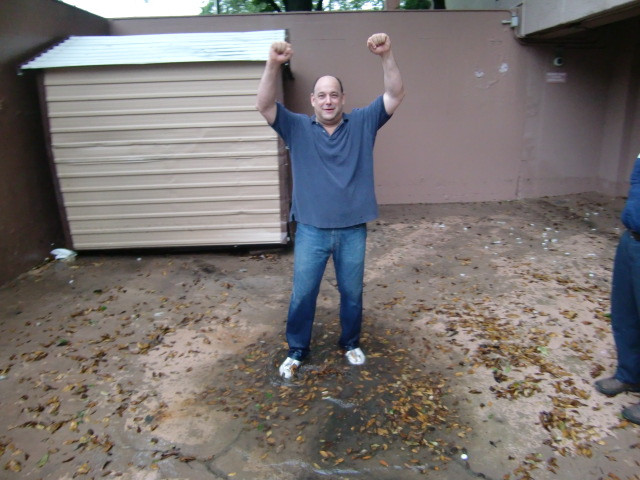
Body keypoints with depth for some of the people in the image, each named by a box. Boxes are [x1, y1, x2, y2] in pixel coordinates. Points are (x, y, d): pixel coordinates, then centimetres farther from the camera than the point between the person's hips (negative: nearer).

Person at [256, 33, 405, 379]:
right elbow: (265, 106, -12)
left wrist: (386, 56, -21)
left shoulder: (363, 123, 2)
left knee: (352, 293, 16)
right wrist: (273, 64, -27)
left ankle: (350, 343, 39)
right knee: (302, 294, 10)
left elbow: (395, 96, -6)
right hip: (311, 230, 0)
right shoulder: (297, 128, 1)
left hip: (353, 230, 1)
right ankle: (296, 350, 30)